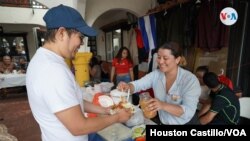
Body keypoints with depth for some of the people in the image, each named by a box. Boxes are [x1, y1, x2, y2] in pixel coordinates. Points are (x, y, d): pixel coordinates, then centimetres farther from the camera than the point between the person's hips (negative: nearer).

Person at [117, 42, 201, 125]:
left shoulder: (190, 80, -19)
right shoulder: (156, 74, -5)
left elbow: (189, 111, -25)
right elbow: (137, 85, -10)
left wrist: (163, 105, -39)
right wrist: (127, 86, -32)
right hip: (162, 122, 5)